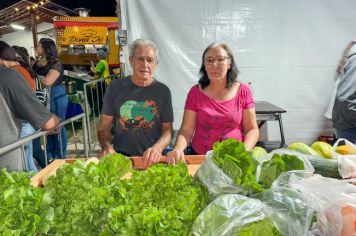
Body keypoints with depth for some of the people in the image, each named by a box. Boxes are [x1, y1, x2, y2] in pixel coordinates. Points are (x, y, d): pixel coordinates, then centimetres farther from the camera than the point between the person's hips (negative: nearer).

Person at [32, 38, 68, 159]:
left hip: (56, 97, -7)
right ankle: (50, 156, 32)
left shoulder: (56, 64, -14)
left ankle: (60, 157, 18)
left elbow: (47, 82, -25)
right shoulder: (36, 64, 8)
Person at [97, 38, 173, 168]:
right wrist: (107, 146, -13)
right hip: (120, 156, 0)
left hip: (152, 159, 1)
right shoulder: (115, 87, 3)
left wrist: (157, 148, -18)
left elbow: (167, 129, 2)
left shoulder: (163, 91, 3)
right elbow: (104, 126, 7)